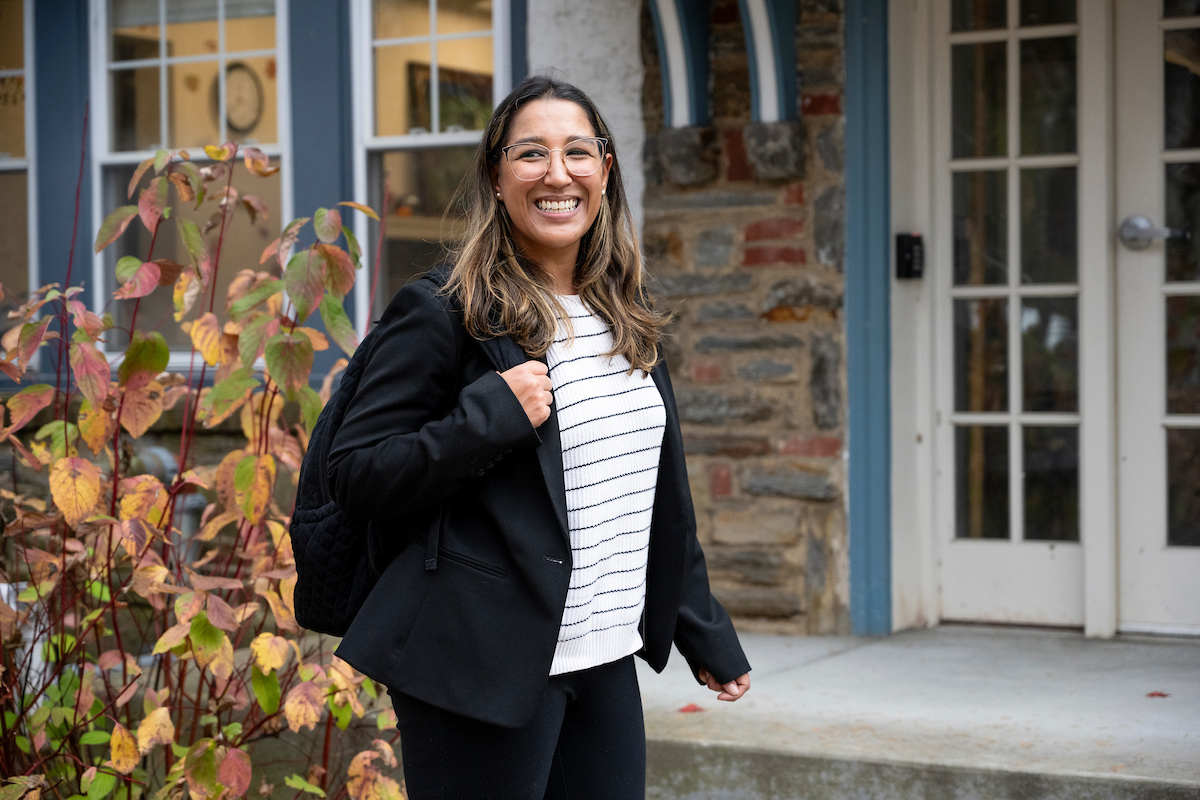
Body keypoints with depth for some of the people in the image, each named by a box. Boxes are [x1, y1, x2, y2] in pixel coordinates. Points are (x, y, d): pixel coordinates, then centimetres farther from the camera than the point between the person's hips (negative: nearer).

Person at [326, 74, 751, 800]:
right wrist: (491, 415, -22)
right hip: (486, 668, -6)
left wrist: (706, 636, 20)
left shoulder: (625, 319, 13)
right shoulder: (442, 314, -8)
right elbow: (355, 475, -11)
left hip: (606, 664, 7)